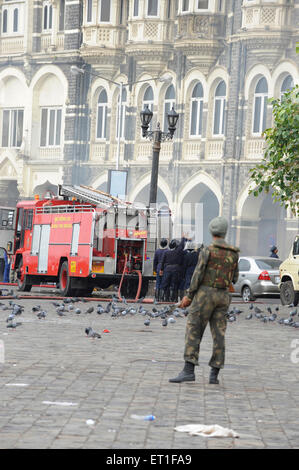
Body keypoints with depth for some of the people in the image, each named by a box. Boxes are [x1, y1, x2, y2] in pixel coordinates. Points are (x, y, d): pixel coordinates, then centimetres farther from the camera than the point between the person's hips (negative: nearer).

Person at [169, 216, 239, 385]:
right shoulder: (233, 253, 7)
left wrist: (189, 295, -8)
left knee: (194, 331, -6)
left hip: (205, 293, -5)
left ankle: (189, 371, -16)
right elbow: (235, 278, 13)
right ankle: (214, 374, 5)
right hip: (223, 296, 5)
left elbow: (198, 274, -12)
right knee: (219, 334, 7)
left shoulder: (208, 250, -8)